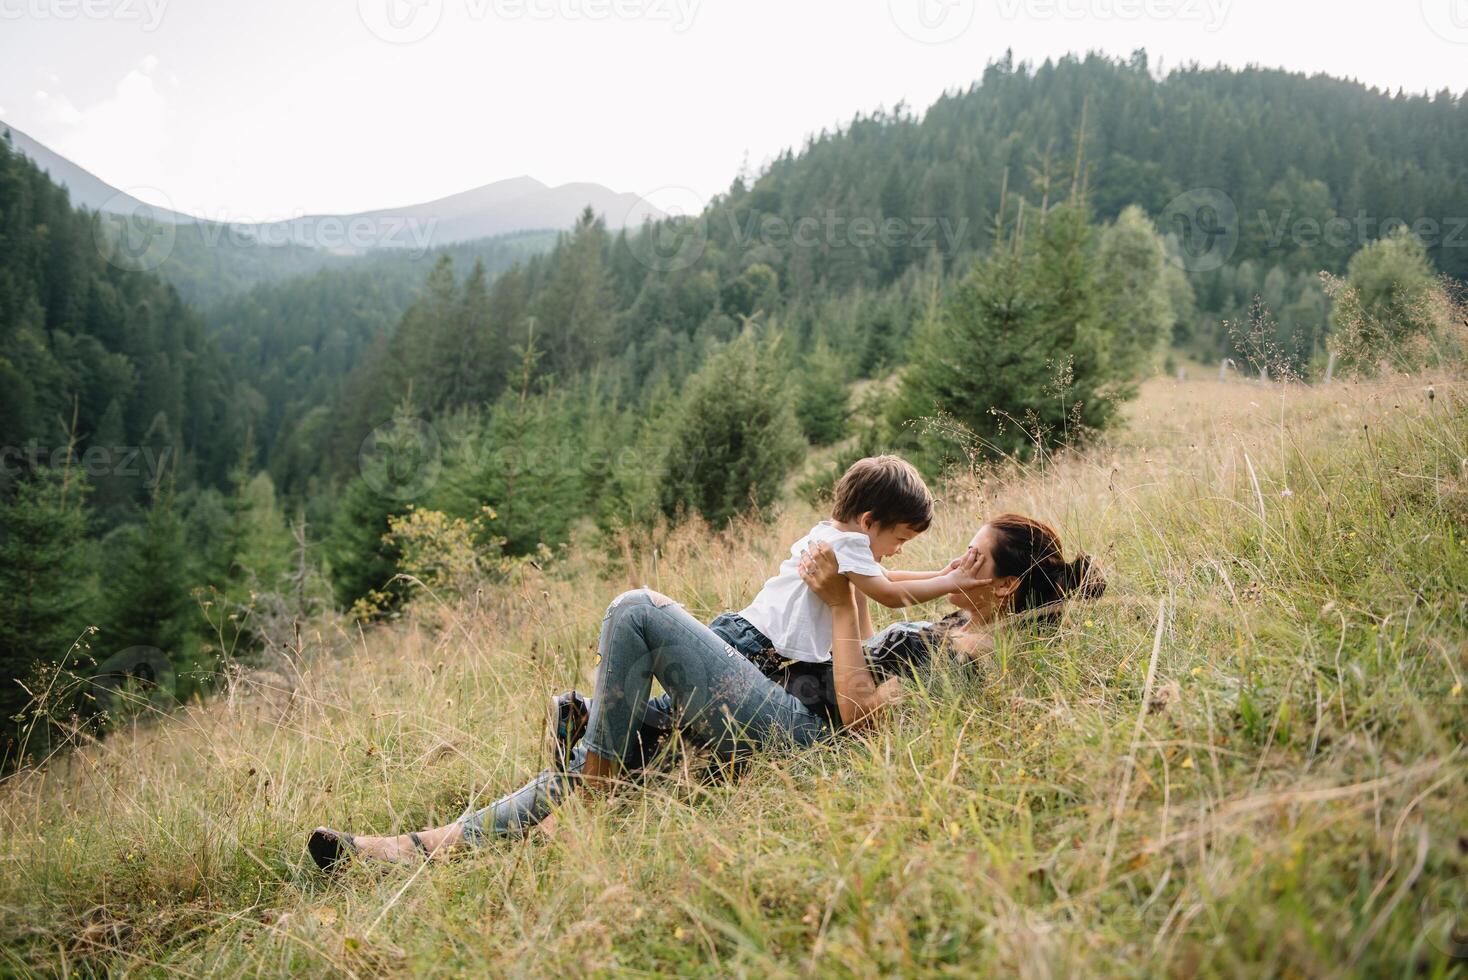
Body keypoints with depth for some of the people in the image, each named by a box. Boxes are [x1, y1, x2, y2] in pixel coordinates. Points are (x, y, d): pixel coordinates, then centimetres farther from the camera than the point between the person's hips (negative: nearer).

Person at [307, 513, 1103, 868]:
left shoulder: (976, 648, -11)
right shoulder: (955, 625, 19)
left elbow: (859, 713, -19)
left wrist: (840, 607, -15)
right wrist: (847, 590, 17)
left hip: (791, 734, -10)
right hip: (787, 709, 10)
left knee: (638, 612, -16)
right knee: (602, 749, 6)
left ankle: (595, 789, -5)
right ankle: (434, 846, 7)